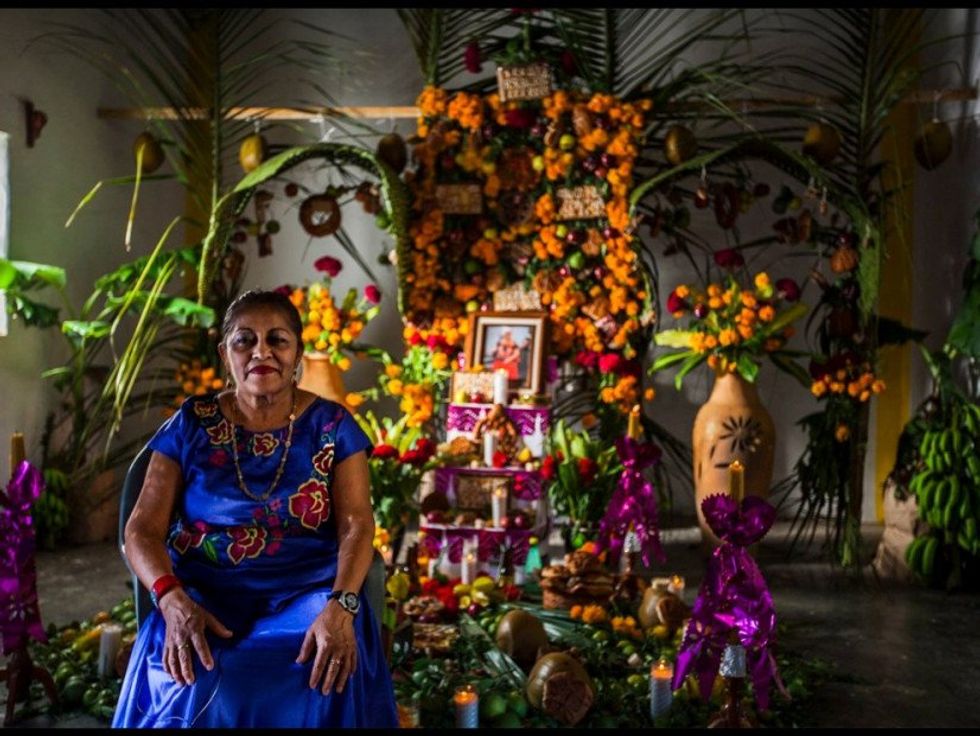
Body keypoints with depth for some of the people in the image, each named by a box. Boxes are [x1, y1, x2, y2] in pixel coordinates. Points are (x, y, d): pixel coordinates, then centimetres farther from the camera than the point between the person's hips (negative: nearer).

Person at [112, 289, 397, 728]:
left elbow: (356, 526, -7)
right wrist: (174, 601, -21)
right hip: (204, 595, 0)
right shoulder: (192, 424, 4)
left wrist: (340, 606, -27)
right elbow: (143, 529, 0)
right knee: (195, 691, -31)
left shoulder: (331, 426, 3)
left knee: (323, 682, -31)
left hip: (308, 593, 0)